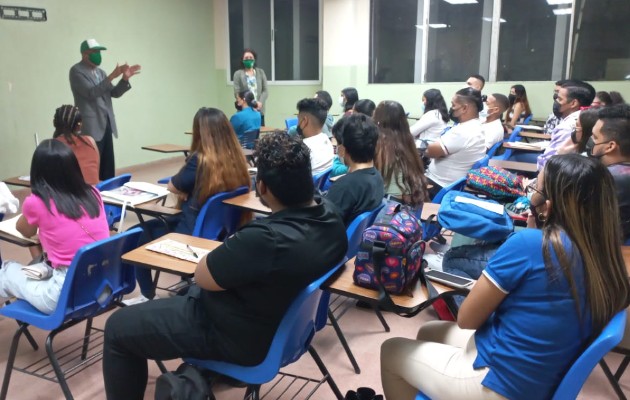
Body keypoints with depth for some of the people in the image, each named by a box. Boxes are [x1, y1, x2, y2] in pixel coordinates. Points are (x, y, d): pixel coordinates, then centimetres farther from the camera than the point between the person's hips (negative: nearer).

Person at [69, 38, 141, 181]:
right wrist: (111, 76, -22)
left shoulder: (100, 72, 18)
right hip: (91, 126, -7)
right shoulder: (76, 71, -6)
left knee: (108, 166, 9)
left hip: (106, 124, 8)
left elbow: (114, 93, 13)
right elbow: (91, 93, -17)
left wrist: (125, 78, -3)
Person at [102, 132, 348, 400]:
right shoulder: (331, 216, -11)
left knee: (118, 327, 7)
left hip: (241, 338, -9)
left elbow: (202, 276, -20)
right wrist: (239, 248, 7)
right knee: (186, 293, 34)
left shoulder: (266, 239, -37)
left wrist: (231, 247, -1)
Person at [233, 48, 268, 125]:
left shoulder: (260, 72, 13)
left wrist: (260, 102, -11)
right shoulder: (238, 74, 6)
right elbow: (237, 93, -1)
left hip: (259, 110, 3)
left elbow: (265, 91, 7)